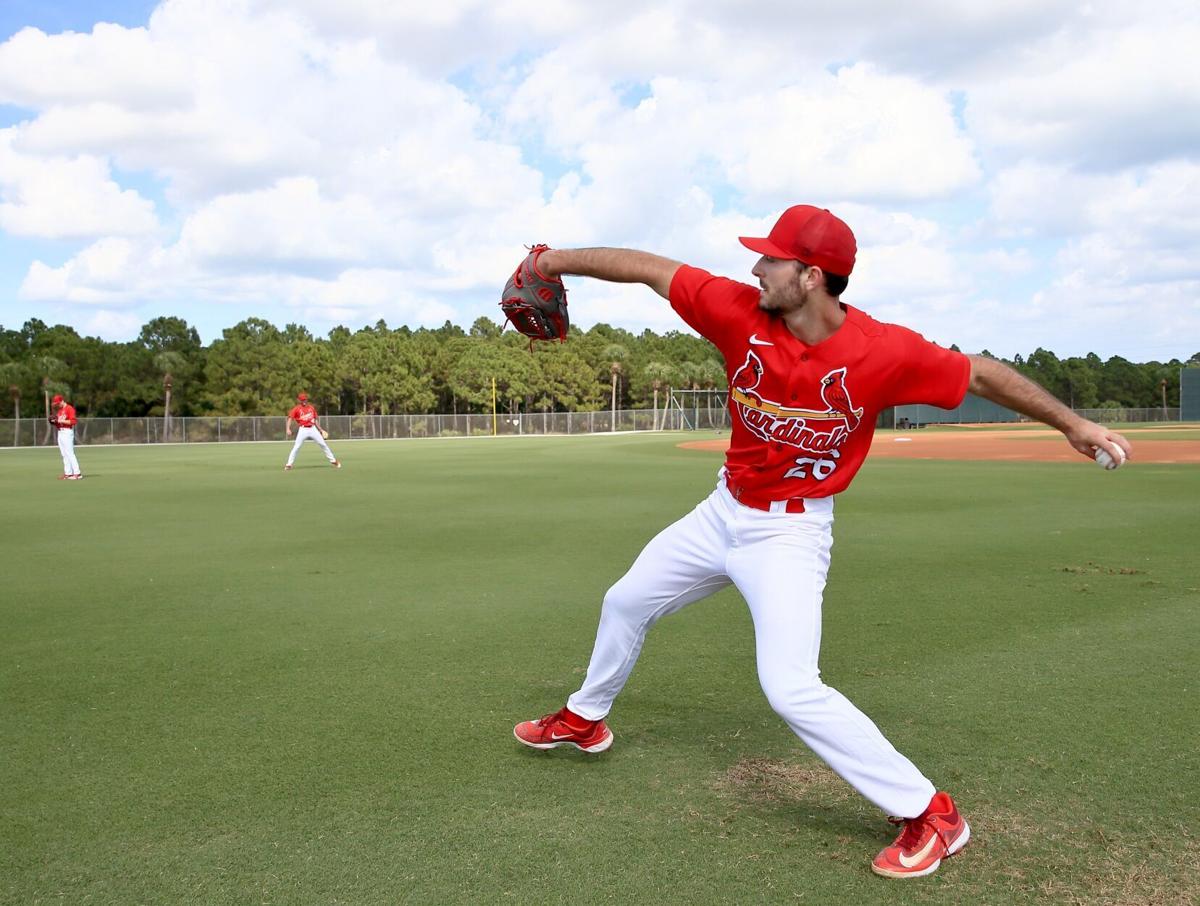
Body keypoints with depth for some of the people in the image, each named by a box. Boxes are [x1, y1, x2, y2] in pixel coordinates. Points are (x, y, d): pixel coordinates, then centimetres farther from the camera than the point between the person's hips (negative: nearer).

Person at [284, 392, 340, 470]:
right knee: (296, 447, -11)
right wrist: (288, 429, -22)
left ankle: (333, 461, 14)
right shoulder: (296, 408, 0)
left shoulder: (311, 407, 13)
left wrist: (320, 430, 16)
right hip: (303, 430, -3)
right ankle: (289, 464, -3)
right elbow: (290, 418, -8)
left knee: (323, 444, 5)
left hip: (313, 429, 3)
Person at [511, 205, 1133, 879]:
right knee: (626, 601, 20)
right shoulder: (741, 311, -15)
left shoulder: (883, 351, -23)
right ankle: (585, 719, 48)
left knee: (791, 687, -20)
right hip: (723, 513, 6)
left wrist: (1072, 423, -8)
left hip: (791, 532, -6)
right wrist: (560, 261, -9)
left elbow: (980, 373, -11)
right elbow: (647, 267, -10)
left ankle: (928, 812, -3)